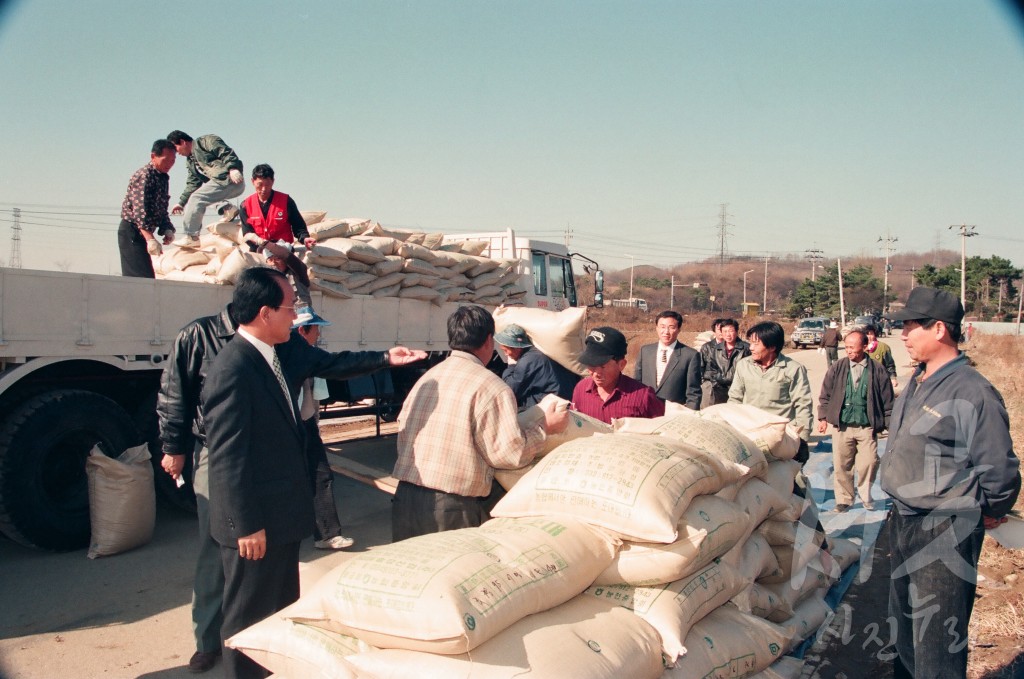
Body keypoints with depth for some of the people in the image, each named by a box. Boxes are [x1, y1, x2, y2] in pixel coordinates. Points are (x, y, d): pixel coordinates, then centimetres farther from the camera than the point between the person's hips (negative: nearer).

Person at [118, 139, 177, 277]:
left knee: (148, 275, 10)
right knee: (139, 276, -14)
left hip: (145, 232, 9)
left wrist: (167, 229, -1)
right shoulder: (144, 175, -17)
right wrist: (150, 239, -36)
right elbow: (140, 210, -27)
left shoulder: (164, 177, 11)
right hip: (131, 231, -9)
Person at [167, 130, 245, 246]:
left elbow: (226, 153, -12)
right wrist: (181, 202, 22)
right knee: (190, 205, 10)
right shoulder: (191, 161, 27)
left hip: (231, 180, -10)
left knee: (196, 199, -16)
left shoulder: (206, 141, 1)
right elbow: (192, 184, 26)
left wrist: (233, 169, -27)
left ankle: (191, 236, -13)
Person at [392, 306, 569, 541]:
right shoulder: (491, 387, -11)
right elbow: (509, 453, -11)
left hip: (405, 497, 7)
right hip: (453, 506, -6)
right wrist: (545, 428, 1)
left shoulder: (426, 378, 11)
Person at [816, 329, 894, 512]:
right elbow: (825, 395, 8)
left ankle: (865, 495, 22)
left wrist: (889, 425, 4)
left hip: (867, 426, -1)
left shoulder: (877, 370, 0)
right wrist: (823, 417, 3)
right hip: (841, 425, 2)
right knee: (841, 465, 5)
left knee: (869, 463, -3)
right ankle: (844, 499, 20)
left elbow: (887, 399, 4)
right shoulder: (837, 368, 4)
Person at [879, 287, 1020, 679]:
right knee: (904, 623, 23)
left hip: (945, 532, -9)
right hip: (903, 523, 9)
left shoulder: (973, 392, -19)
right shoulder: (916, 385, 7)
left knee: (938, 638, 1)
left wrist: (991, 513, -1)